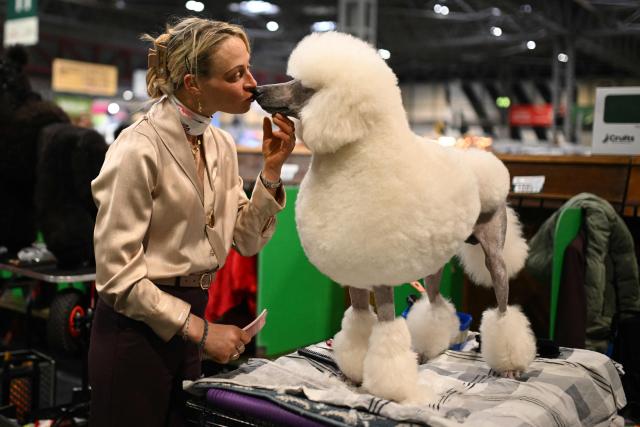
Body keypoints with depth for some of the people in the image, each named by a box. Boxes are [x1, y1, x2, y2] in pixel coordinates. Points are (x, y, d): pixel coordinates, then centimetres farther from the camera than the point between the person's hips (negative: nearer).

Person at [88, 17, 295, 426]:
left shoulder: (221, 144, 3)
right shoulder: (140, 149, -19)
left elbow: (247, 239, 5)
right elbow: (117, 271, -19)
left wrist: (271, 170, -7)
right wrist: (199, 329, -15)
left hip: (190, 319, 7)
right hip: (138, 327, -7)